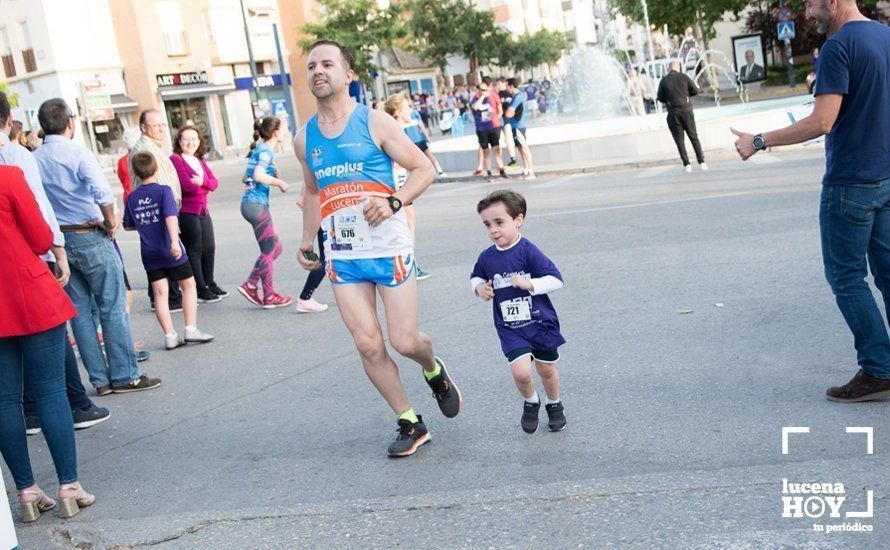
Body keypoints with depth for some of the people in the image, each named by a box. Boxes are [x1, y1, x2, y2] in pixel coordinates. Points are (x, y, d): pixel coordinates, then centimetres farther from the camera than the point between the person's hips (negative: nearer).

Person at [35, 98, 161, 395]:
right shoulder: (77, 153, -12)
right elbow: (102, 193, -26)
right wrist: (111, 223, -11)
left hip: (58, 241, 6)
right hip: (91, 237, -6)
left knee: (80, 312, 11)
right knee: (113, 309, 2)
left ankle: (100, 379, 16)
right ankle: (125, 376, 6)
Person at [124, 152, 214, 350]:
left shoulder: (131, 198, 3)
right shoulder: (164, 191, -10)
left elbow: (128, 226, 10)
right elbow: (170, 216, -24)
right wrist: (175, 240, -34)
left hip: (149, 253, 4)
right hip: (170, 251, -4)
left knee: (160, 293, 6)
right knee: (189, 285, 10)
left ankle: (170, 336, 3)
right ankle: (191, 329, 5)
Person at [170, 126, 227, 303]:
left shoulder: (200, 161, 16)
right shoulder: (175, 159, -9)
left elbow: (215, 182, 4)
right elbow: (187, 185, -19)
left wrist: (201, 182, -17)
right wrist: (206, 185, -2)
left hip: (203, 210, 8)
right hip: (186, 211, -8)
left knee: (209, 248, 13)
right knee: (194, 250, -1)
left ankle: (209, 283, 29)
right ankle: (201, 289, 7)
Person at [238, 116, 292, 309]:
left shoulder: (258, 148, 17)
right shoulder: (266, 151, -11)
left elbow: (246, 177, 21)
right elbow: (258, 175, -26)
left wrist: (271, 176, 12)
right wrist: (279, 182, -13)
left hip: (249, 203, 9)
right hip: (257, 205, -9)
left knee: (275, 248, 14)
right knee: (269, 251, 1)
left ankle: (250, 285, 12)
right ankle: (269, 296, 8)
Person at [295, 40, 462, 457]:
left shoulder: (375, 123, -5)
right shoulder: (304, 139, 9)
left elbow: (424, 168, -2)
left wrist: (394, 202, -18)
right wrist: (306, 243, 16)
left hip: (389, 250, -4)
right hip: (342, 257, 4)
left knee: (405, 342, -2)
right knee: (368, 345, -2)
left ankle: (434, 372, 34)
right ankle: (409, 424, 14)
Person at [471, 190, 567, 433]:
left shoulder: (528, 251, -15)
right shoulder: (486, 257, -3)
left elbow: (556, 279, -16)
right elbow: (476, 277, 18)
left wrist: (529, 283, -29)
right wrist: (479, 287, -4)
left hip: (540, 322, -1)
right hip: (510, 328, 2)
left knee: (546, 370, 14)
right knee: (521, 372, -16)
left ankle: (554, 404, 44)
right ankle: (531, 402, 16)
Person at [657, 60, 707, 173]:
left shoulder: (664, 81, -1)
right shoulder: (684, 77, -1)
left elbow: (660, 98, 0)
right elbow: (695, 91, 3)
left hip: (673, 112, -1)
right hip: (686, 110, 1)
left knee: (679, 139, 3)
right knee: (693, 137, 8)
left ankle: (687, 164, -3)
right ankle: (701, 162, 5)